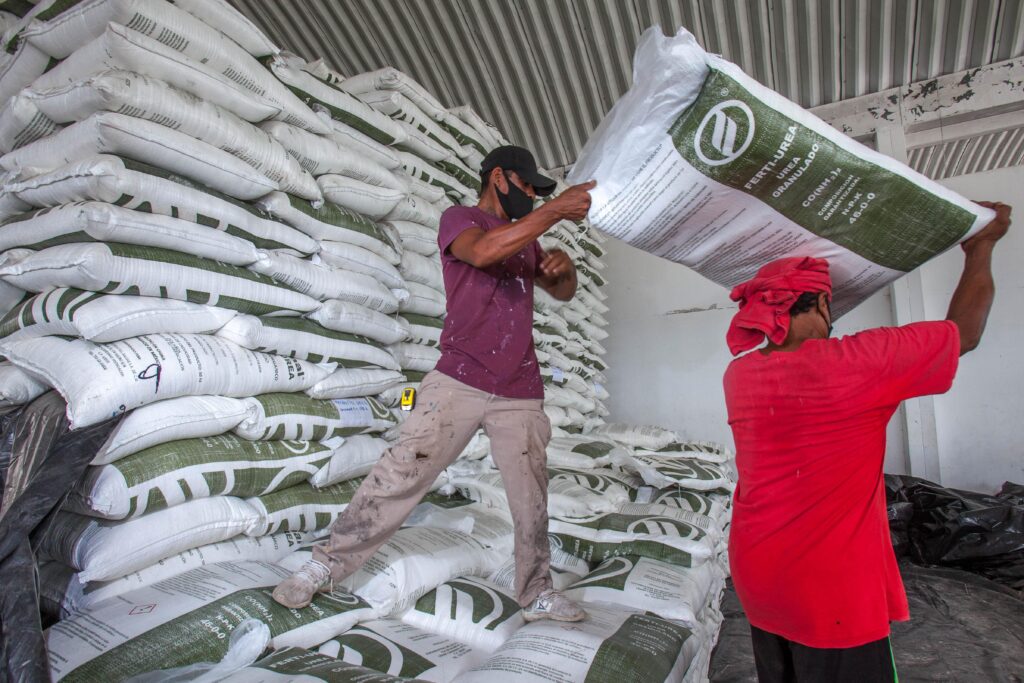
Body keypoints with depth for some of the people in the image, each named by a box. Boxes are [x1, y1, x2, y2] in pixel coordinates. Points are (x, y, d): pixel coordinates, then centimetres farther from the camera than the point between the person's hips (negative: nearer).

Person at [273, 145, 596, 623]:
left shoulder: (526, 237, 24)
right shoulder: (458, 218, 4)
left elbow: (562, 292, 26)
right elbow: (482, 251, -20)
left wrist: (564, 266, 2)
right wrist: (555, 210, -20)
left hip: (521, 395, 6)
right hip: (459, 383, -5)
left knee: (531, 500, 7)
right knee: (401, 473, -6)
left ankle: (536, 594, 24)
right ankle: (327, 564, 11)